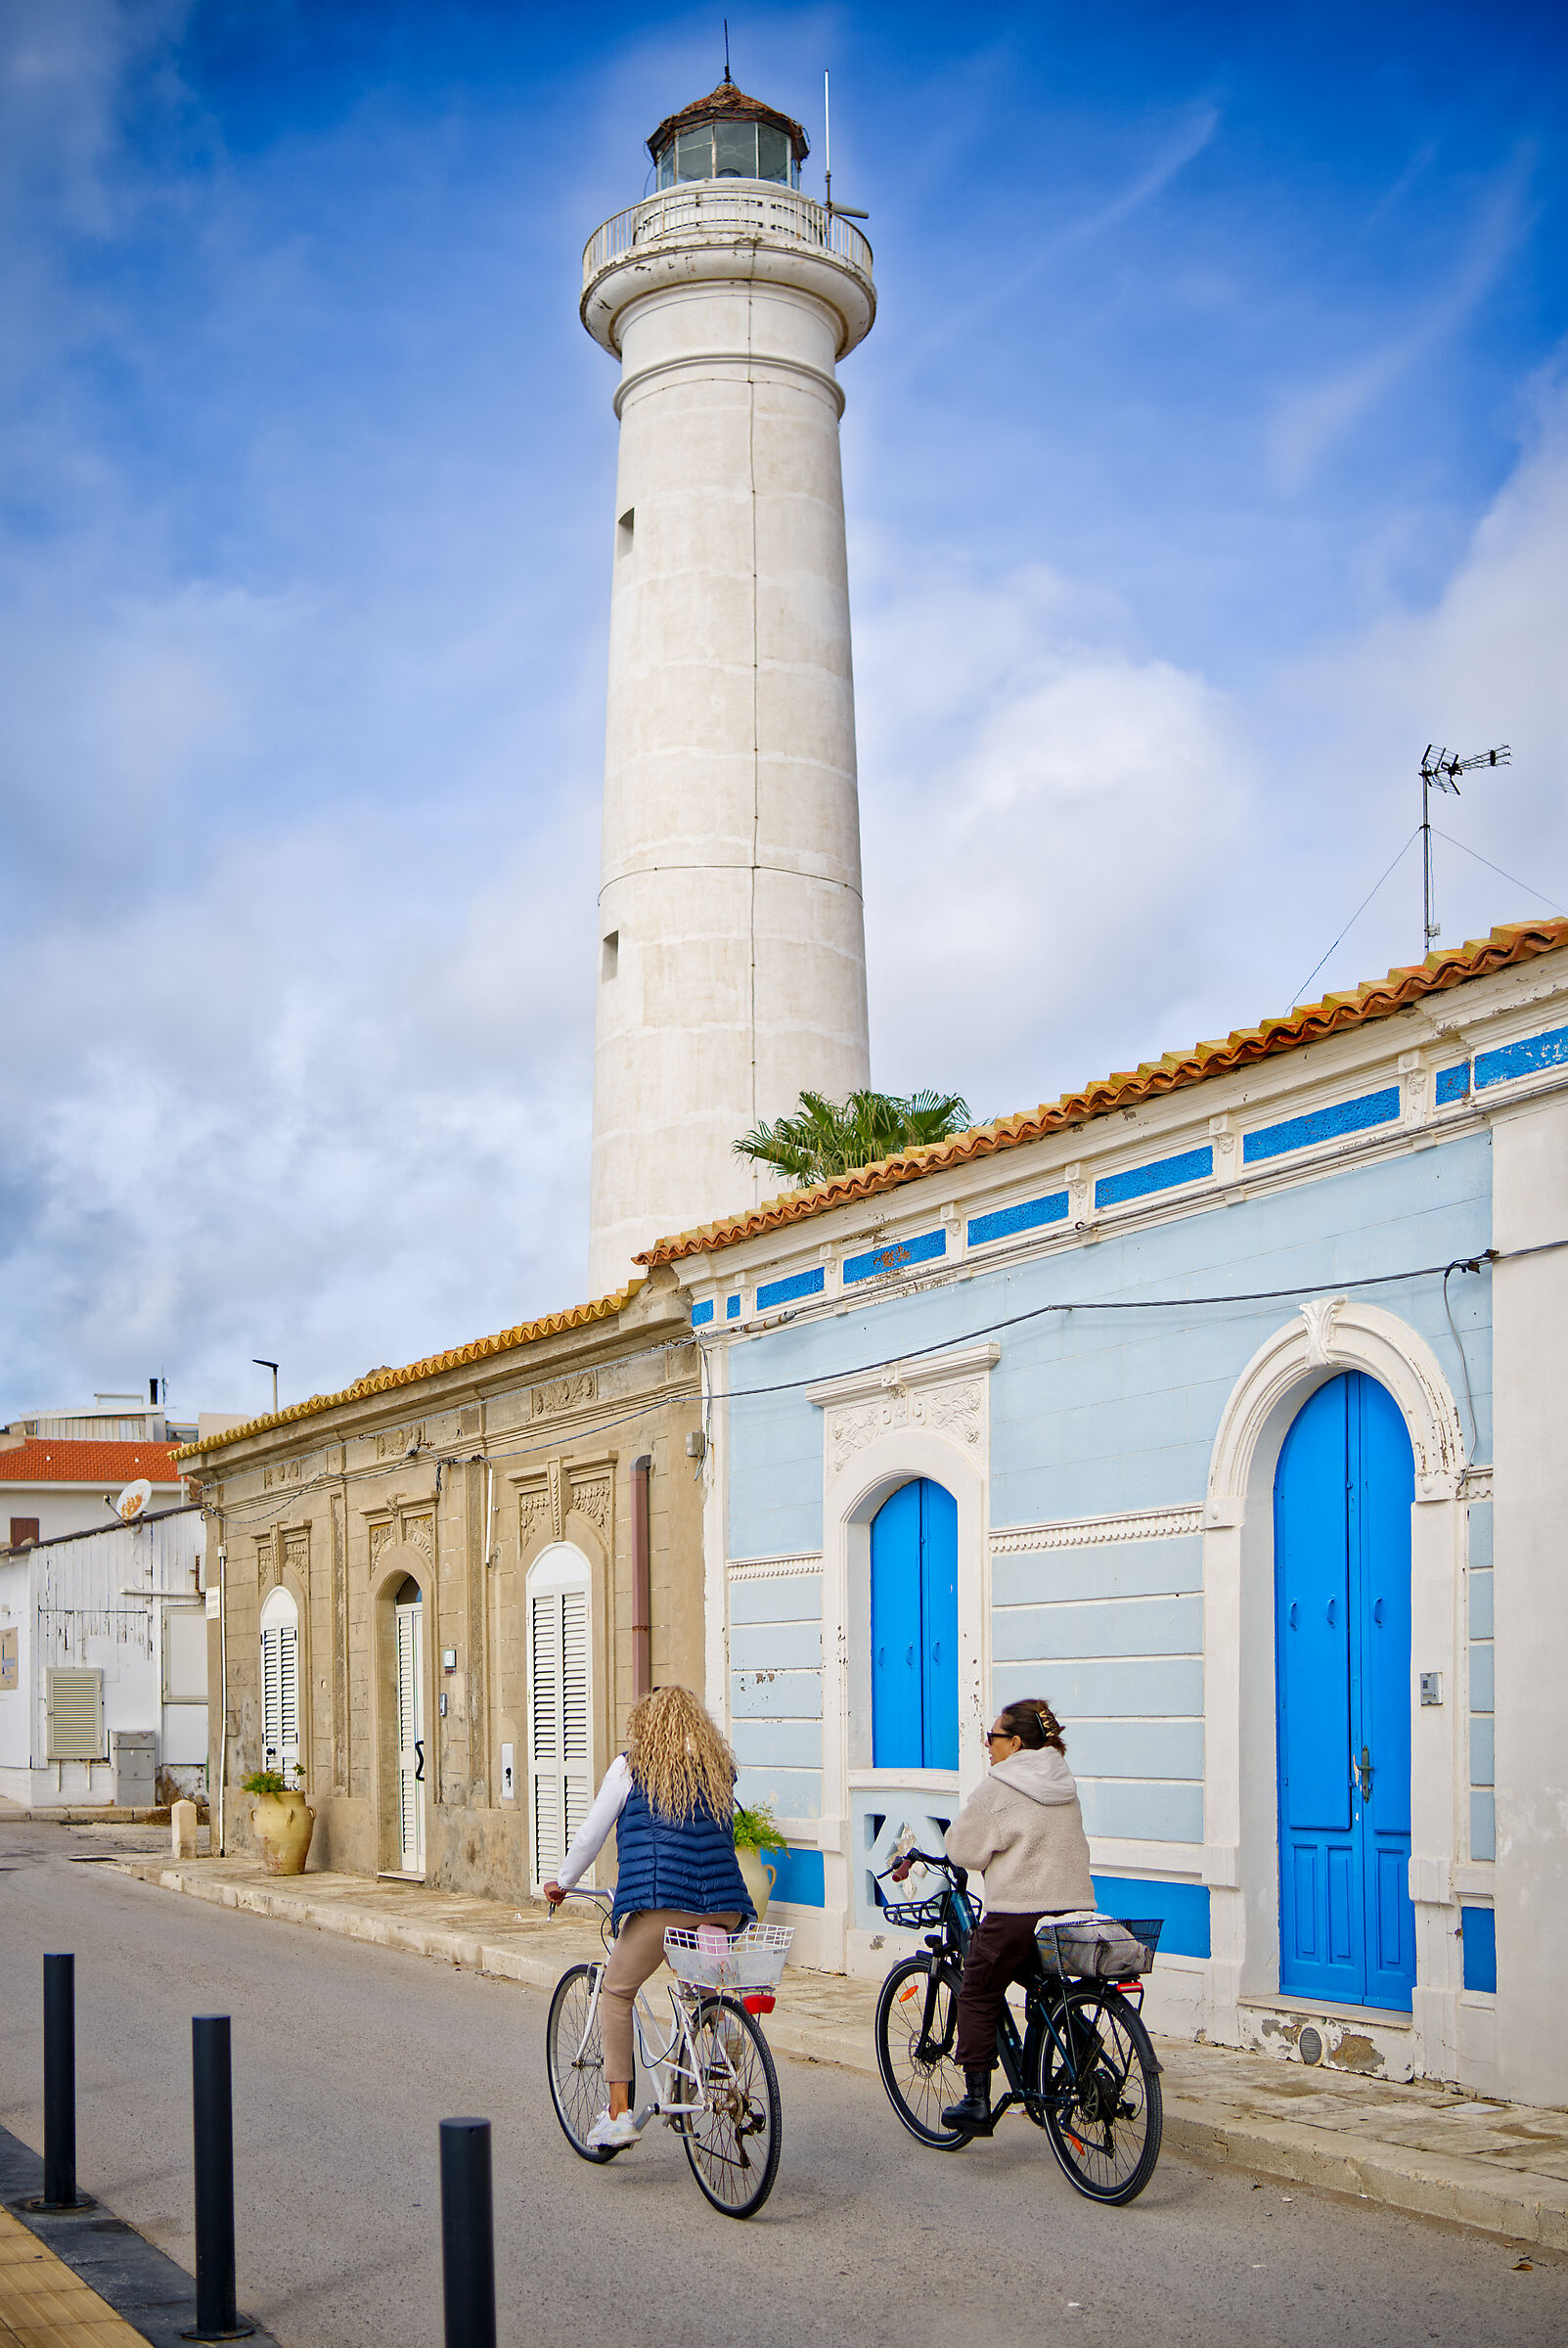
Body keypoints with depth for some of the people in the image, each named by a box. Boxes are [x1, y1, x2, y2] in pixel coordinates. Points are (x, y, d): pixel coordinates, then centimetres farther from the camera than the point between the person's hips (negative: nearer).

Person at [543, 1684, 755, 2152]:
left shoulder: (631, 1766, 8)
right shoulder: (721, 1769, 19)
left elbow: (591, 1834, 12)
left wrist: (562, 1883, 27)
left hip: (660, 1901, -4)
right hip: (722, 1905, 4)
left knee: (616, 1993, 10)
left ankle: (619, 2113, 3)